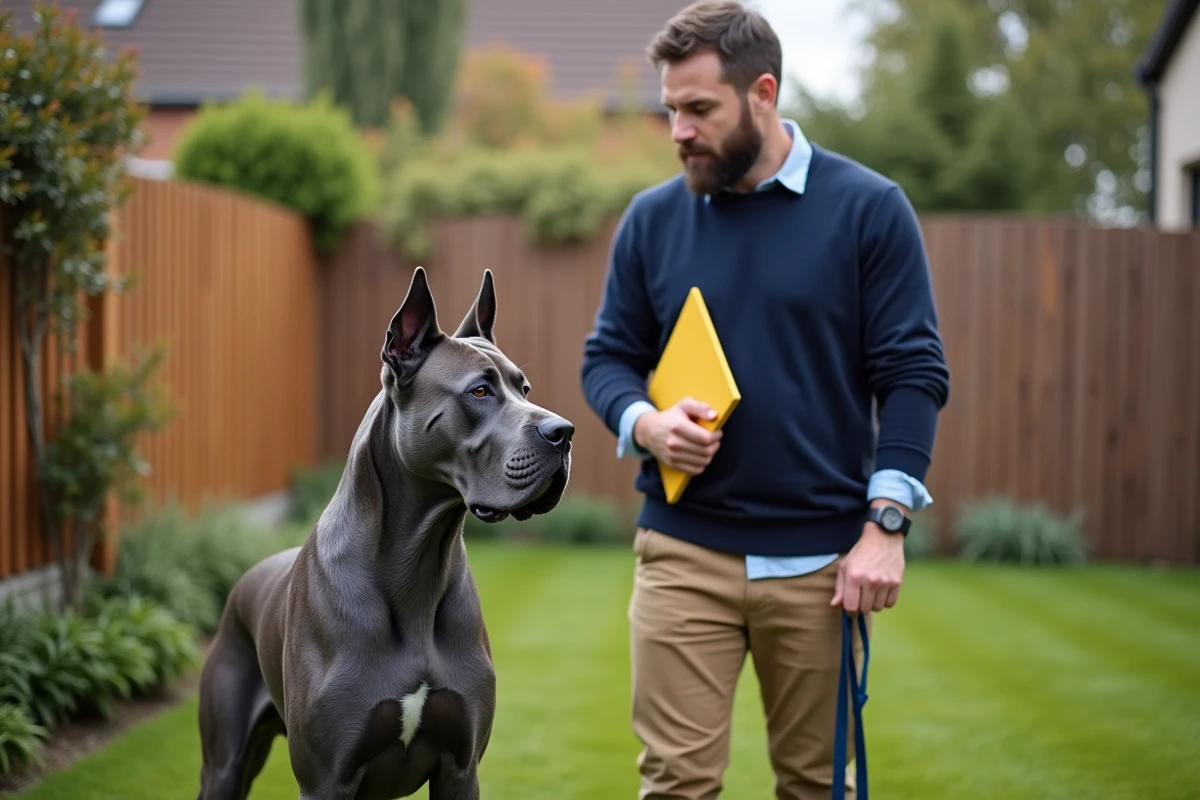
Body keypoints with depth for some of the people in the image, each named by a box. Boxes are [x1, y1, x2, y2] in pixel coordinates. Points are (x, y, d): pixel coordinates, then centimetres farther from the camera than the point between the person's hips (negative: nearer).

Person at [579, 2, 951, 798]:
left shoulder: (868, 208, -2)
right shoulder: (652, 218, 5)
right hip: (684, 553, 2)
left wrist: (886, 524, -11)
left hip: (821, 557, -1)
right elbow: (607, 357, 12)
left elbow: (915, 373, -3)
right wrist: (644, 422, -11)